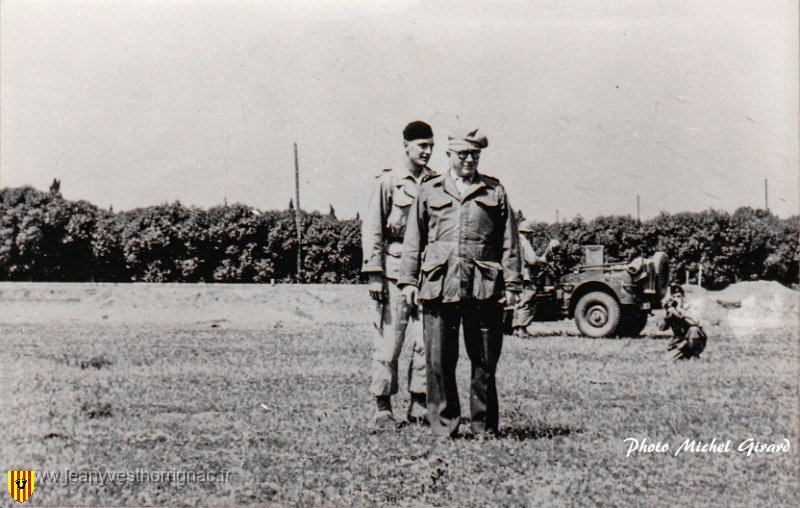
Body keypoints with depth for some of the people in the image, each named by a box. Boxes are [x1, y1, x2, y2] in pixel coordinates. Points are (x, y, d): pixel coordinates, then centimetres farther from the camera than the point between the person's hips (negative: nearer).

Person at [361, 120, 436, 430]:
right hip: (395, 272, -4)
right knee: (389, 341, -3)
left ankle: (419, 404, 13)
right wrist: (374, 273, -8)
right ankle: (383, 408, 4)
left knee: (427, 341, 3)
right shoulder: (388, 182, 0)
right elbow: (371, 229, -2)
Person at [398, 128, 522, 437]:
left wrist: (512, 283, 5)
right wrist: (409, 279, 5)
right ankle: (443, 423, 9)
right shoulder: (429, 191, 13)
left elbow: (509, 242, 11)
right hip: (439, 286, 0)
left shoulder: (494, 192, 13)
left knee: (485, 360, 4)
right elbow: (413, 239, 13)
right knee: (439, 361, -1)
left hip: (484, 288, 0)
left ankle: (484, 425, 14)